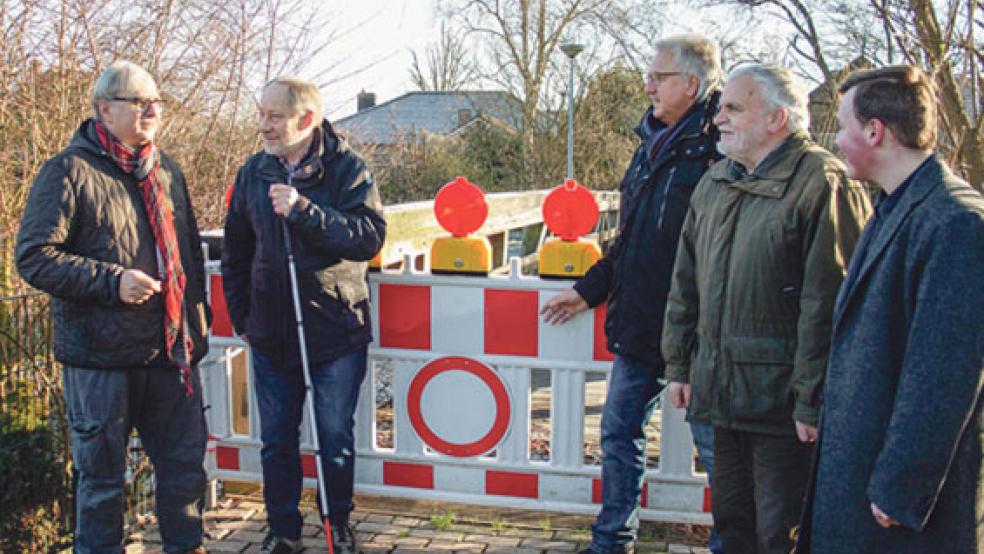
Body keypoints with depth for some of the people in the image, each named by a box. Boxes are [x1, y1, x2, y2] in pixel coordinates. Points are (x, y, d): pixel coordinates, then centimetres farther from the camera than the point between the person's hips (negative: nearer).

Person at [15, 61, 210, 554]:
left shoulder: (166, 170, 14)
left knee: (186, 462, 14)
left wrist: (197, 320, 17)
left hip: (170, 350, 6)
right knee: (102, 475, 8)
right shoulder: (69, 171, -7)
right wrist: (111, 281, -19)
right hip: (101, 354, -5)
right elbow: (34, 257, -11)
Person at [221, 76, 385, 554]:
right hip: (271, 335, 4)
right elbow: (235, 251, 13)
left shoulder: (346, 168, -8)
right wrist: (241, 317, 11)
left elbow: (369, 237, -20)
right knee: (276, 441, 13)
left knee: (335, 439, 10)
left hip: (335, 331, -3)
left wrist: (302, 210, -26)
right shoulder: (253, 173, 4)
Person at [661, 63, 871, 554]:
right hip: (722, 390, 7)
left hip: (781, 401, -7)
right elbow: (685, 283, 17)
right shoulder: (714, 182, 12)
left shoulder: (823, 184, -13)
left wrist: (813, 402, -17)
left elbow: (826, 305, -17)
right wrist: (679, 365, 15)